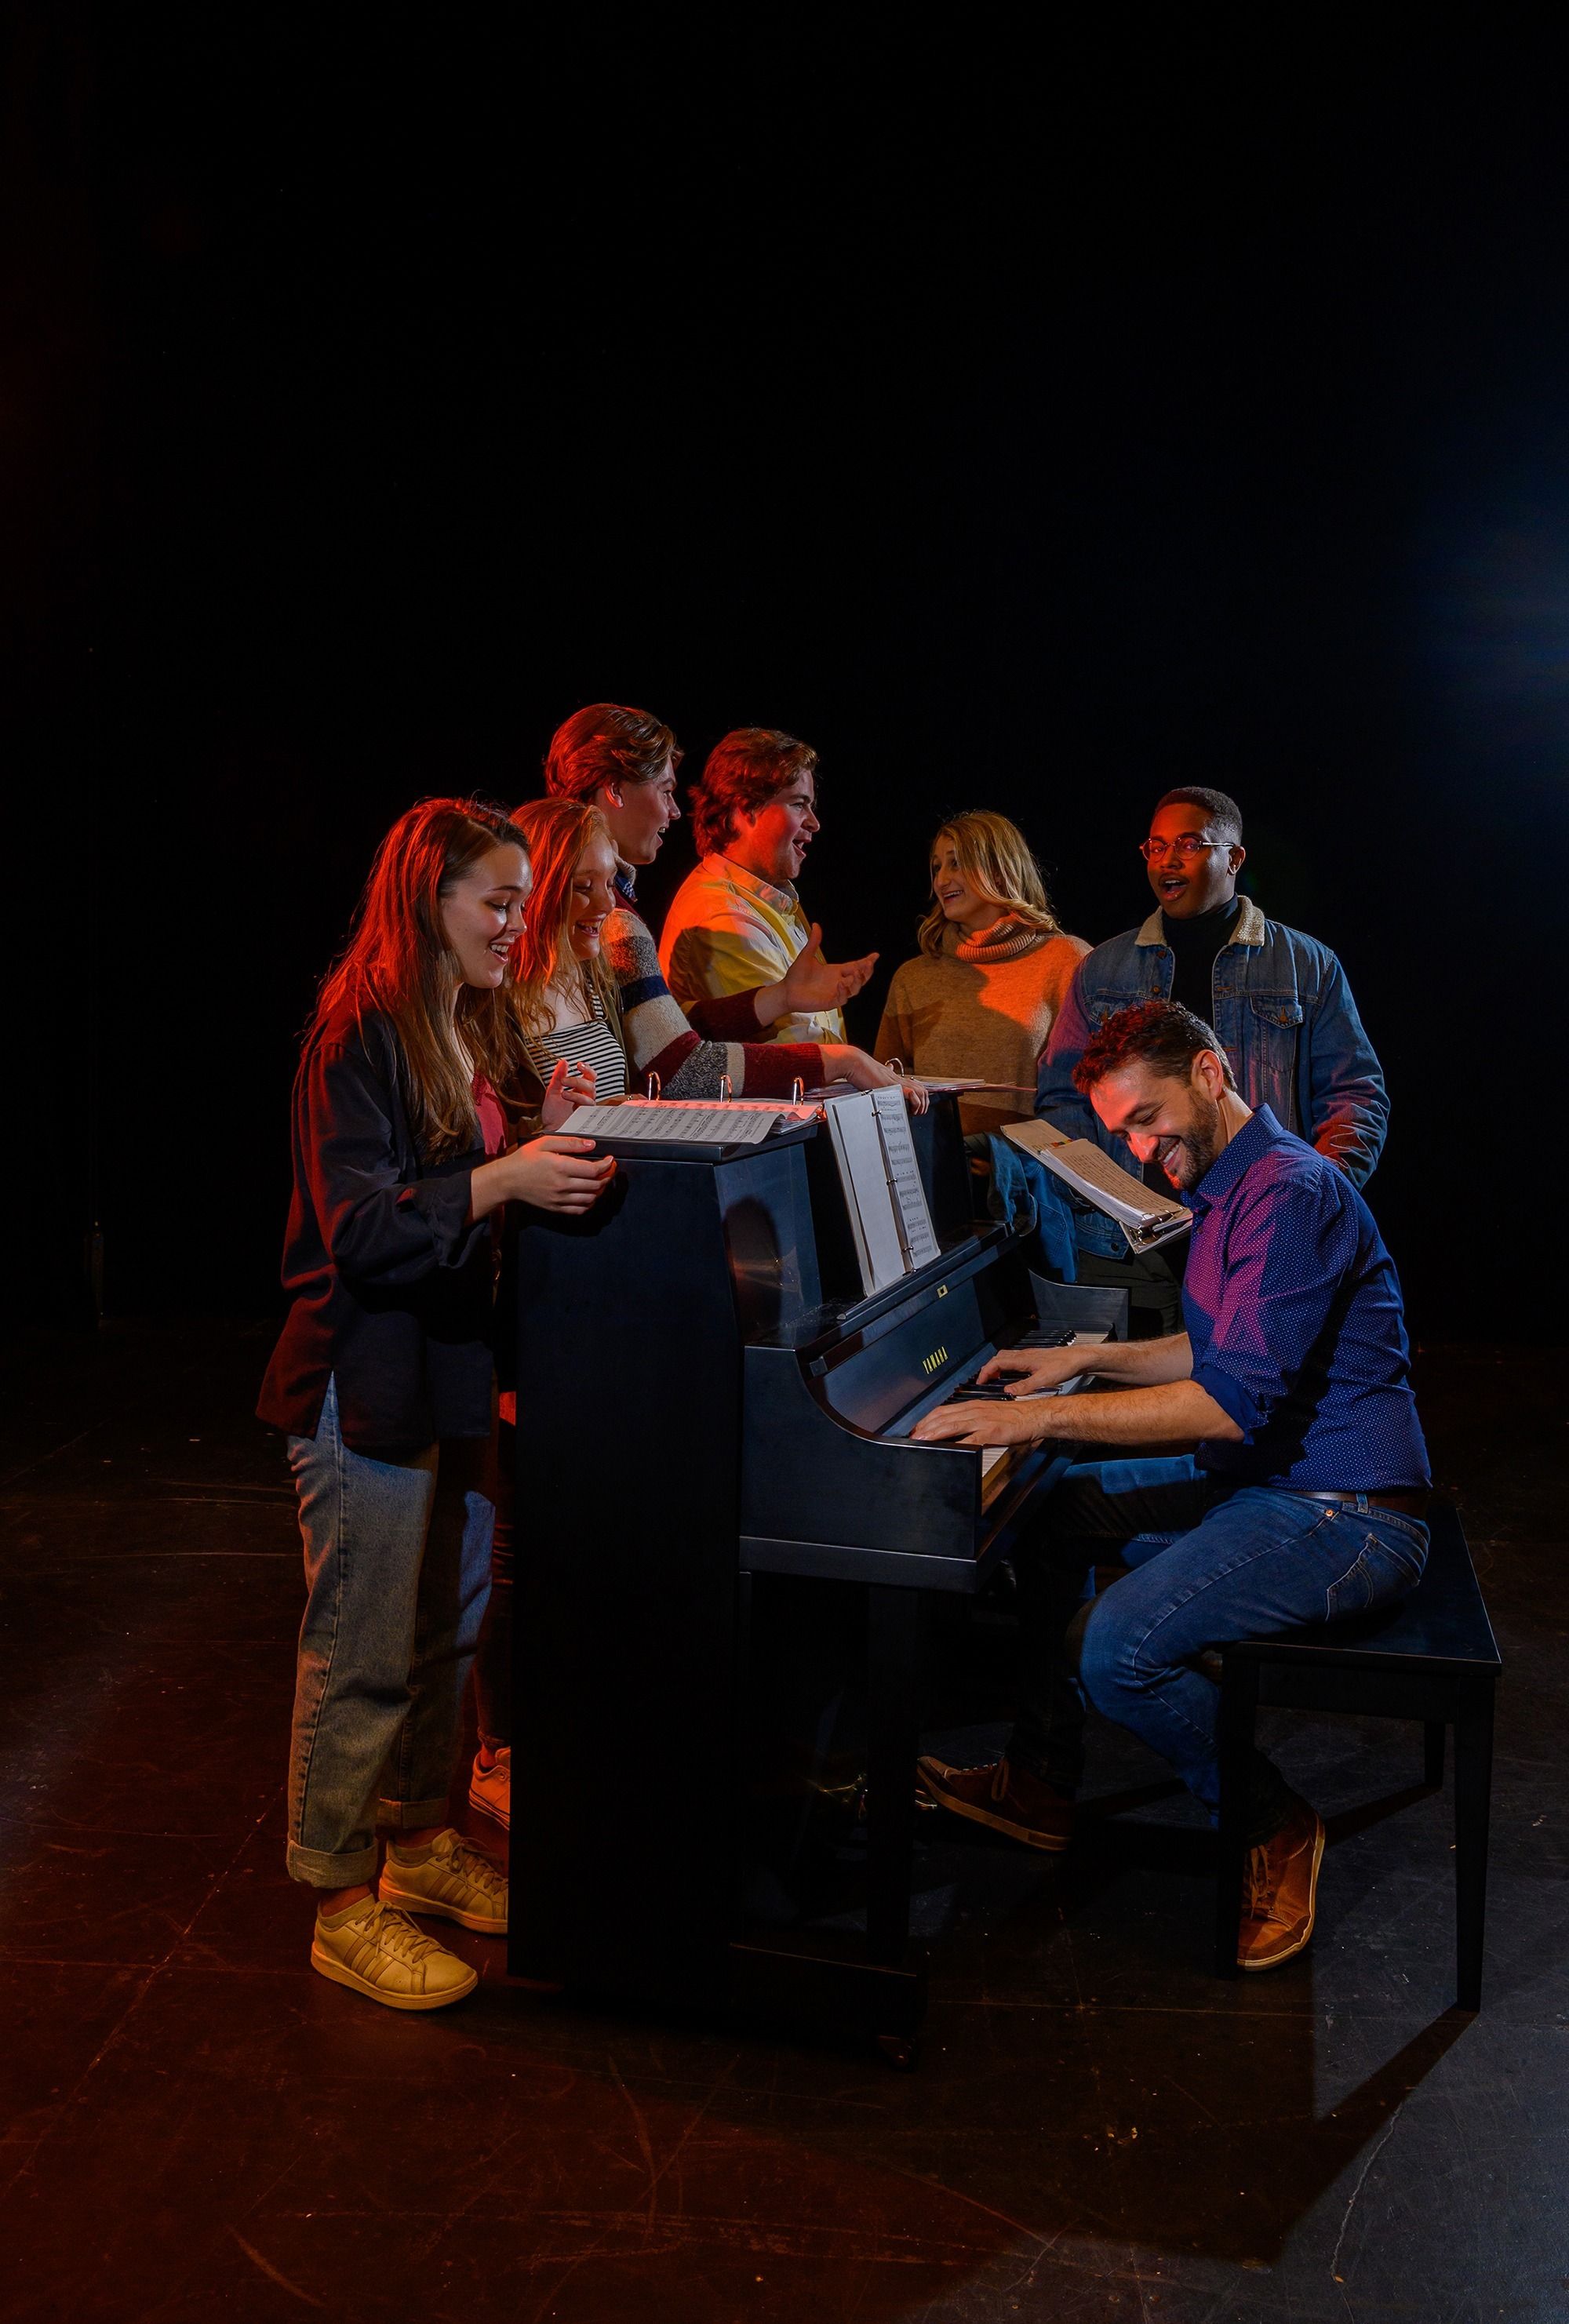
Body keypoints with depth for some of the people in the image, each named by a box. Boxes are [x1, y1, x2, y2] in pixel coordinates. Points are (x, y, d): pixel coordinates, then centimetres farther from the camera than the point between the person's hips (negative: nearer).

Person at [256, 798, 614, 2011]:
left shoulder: (466, 1030, 14)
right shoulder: (361, 1036, -15)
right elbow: (359, 1230, -21)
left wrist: (559, 1147, 3)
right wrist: (504, 1181, -30)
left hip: (450, 1372, 9)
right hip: (370, 1386, -9)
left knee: (447, 1628, 17)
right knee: (363, 1655, 1)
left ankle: (421, 1840, 34)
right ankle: (342, 1903, 14)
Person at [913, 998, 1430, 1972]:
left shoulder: (1293, 1191, -21)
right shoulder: (1231, 1185, 13)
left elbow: (1235, 1400, -30)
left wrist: (1045, 1417, -27)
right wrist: (1089, 1359, 16)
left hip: (1343, 1516, -11)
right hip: (1262, 1478, 11)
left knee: (1112, 1648, -25)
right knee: (1057, 1510, 14)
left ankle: (1275, 1825, 1)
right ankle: (1042, 1784, 21)